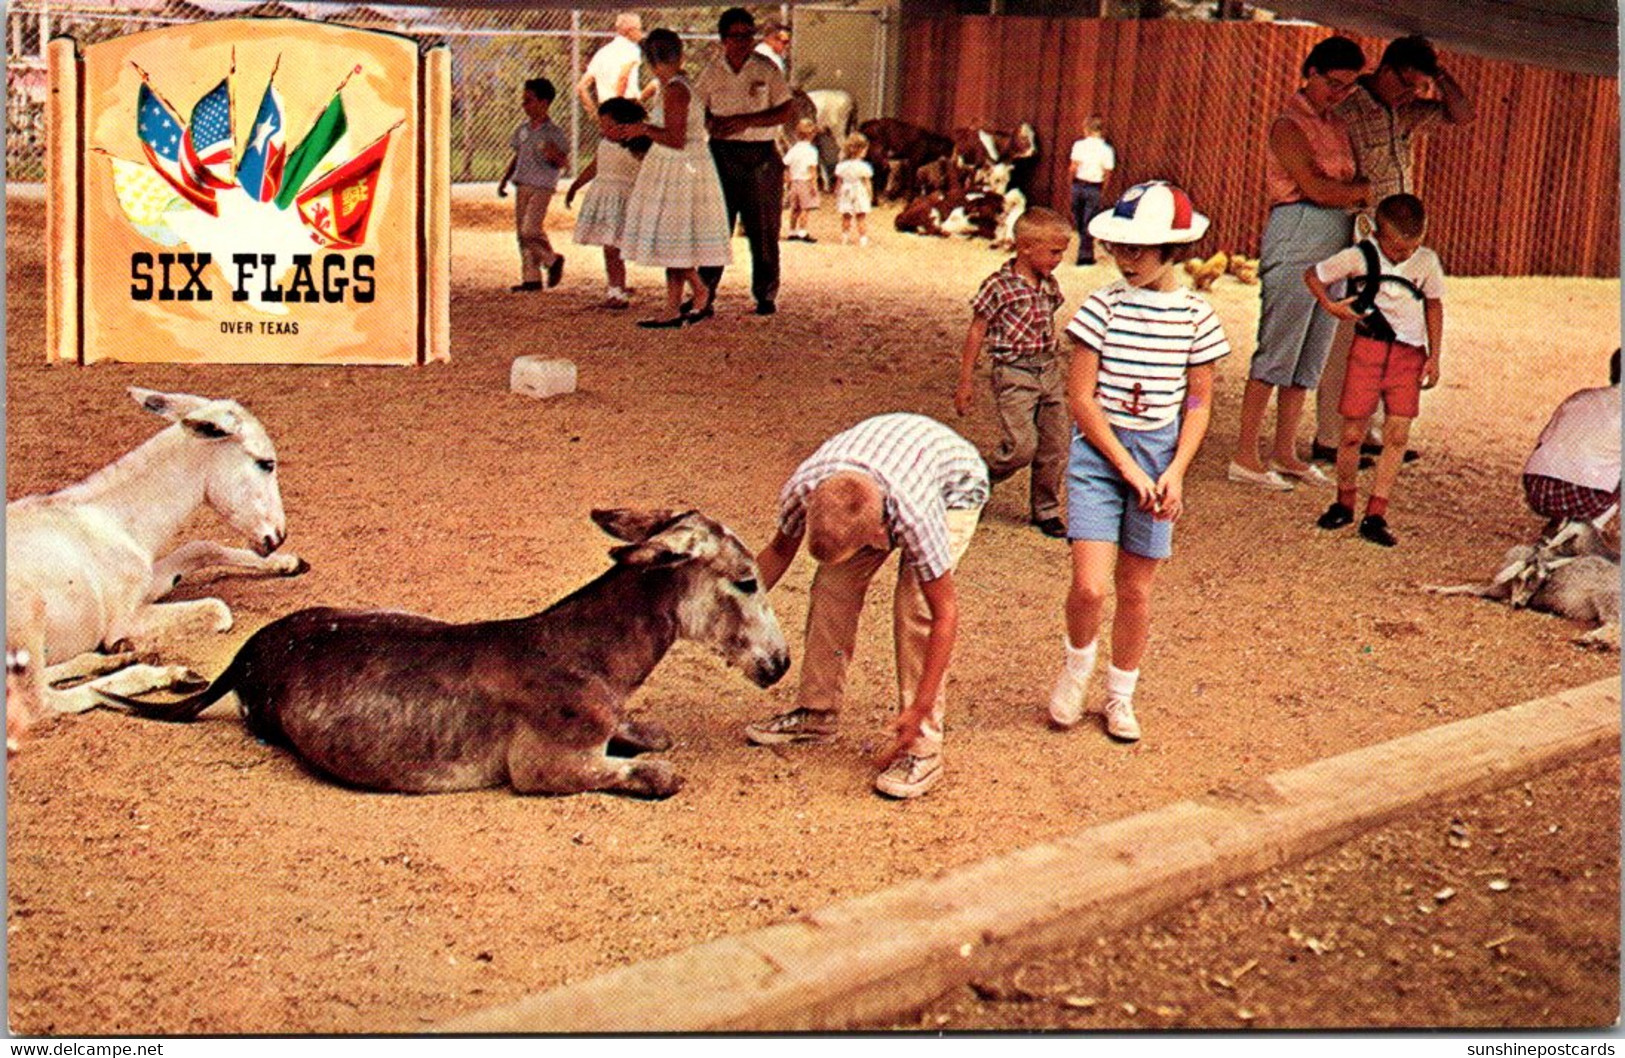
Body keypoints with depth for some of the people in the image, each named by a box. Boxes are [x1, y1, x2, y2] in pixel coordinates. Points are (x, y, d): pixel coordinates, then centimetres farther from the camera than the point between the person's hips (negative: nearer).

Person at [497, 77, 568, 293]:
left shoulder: (553, 132, -9)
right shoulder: (523, 128, 10)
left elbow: (564, 161, -8)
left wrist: (555, 156, -29)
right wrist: (504, 179, 16)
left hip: (542, 187, -7)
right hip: (522, 186, 7)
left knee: (531, 231, -16)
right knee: (521, 232, 6)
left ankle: (553, 260, 10)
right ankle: (531, 278, 13)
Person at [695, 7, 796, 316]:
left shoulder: (766, 69, 0)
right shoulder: (712, 72, 7)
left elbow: (786, 110, -4)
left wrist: (745, 121, -14)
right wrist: (710, 123, -8)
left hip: (760, 156, -2)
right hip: (722, 154, 2)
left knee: (763, 230, 2)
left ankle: (766, 295, 12)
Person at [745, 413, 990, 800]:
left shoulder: (914, 516, -44)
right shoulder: (801, 488, -33)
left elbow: (945, 613, -32)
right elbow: (780, 550, -8)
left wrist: (919, 709, -30)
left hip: (953, 485, -4)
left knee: (917, 608, -21)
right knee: (832, 587, -7)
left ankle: (923, 749, -13)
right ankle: (815, 713, 11)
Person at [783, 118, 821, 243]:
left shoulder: (793, 149, 8)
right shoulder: (811, 150, -11)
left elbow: (786, 165, 9)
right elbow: (812, 168, -17)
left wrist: (788, 180, 17)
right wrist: (813, 184, -16)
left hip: (794, 181, 7)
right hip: (805, 181, -7)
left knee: (795, 208, 13)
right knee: (806, 208, -7)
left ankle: (792, 232, 18)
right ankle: (802, 232, -13)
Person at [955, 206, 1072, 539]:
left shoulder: (1050, 286, 8)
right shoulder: (998, 286, -11)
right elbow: (976, 333, -7)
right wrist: (965, 383, -6)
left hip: (1050, 371, 7)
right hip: (1014, 373, -6)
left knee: (1056, 445, 6)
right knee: (1022, 446, -13)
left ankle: (1046, 510, 21)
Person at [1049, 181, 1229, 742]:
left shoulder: (1197, 316, -1)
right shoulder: (1102, 306, -7)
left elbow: (1199, 402, 4)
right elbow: (1081, 398, -8)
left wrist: (1175, 472, -8)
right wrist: (1127, 467, -12)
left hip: (1160, 456, 2)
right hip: (1097, 452, -2)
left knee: (1136, 588, 10)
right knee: (1090, 586, -12)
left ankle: (1121, 695, 29)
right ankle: (1077, 665, 20)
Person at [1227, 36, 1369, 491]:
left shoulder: (1336, 126, 19)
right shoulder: (1289, 125, -6)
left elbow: (1350, 183, 17)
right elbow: (1317, 189, -14)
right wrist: (1368, 190, -2)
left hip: (1335, 246, 8)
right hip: (1296, 242, -8)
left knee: (1309, 357, 9)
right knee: (1275, 353, -7)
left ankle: (1285, 452, 16)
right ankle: (1245, 457, -3)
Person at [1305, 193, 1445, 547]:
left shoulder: (1428, 262, 0)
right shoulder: (1359, 257, -7)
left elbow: (1433, 306, 12)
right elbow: (1313, 275, 4)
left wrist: (1434, 357, 9)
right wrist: (1331, 305, -12)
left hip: (1409, 354, 2)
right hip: (1368, 349, -2)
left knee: (1397, 436, -4)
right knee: (1352, 433, 0)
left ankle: (1376, 515, 1)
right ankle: (1344, 503, 21)